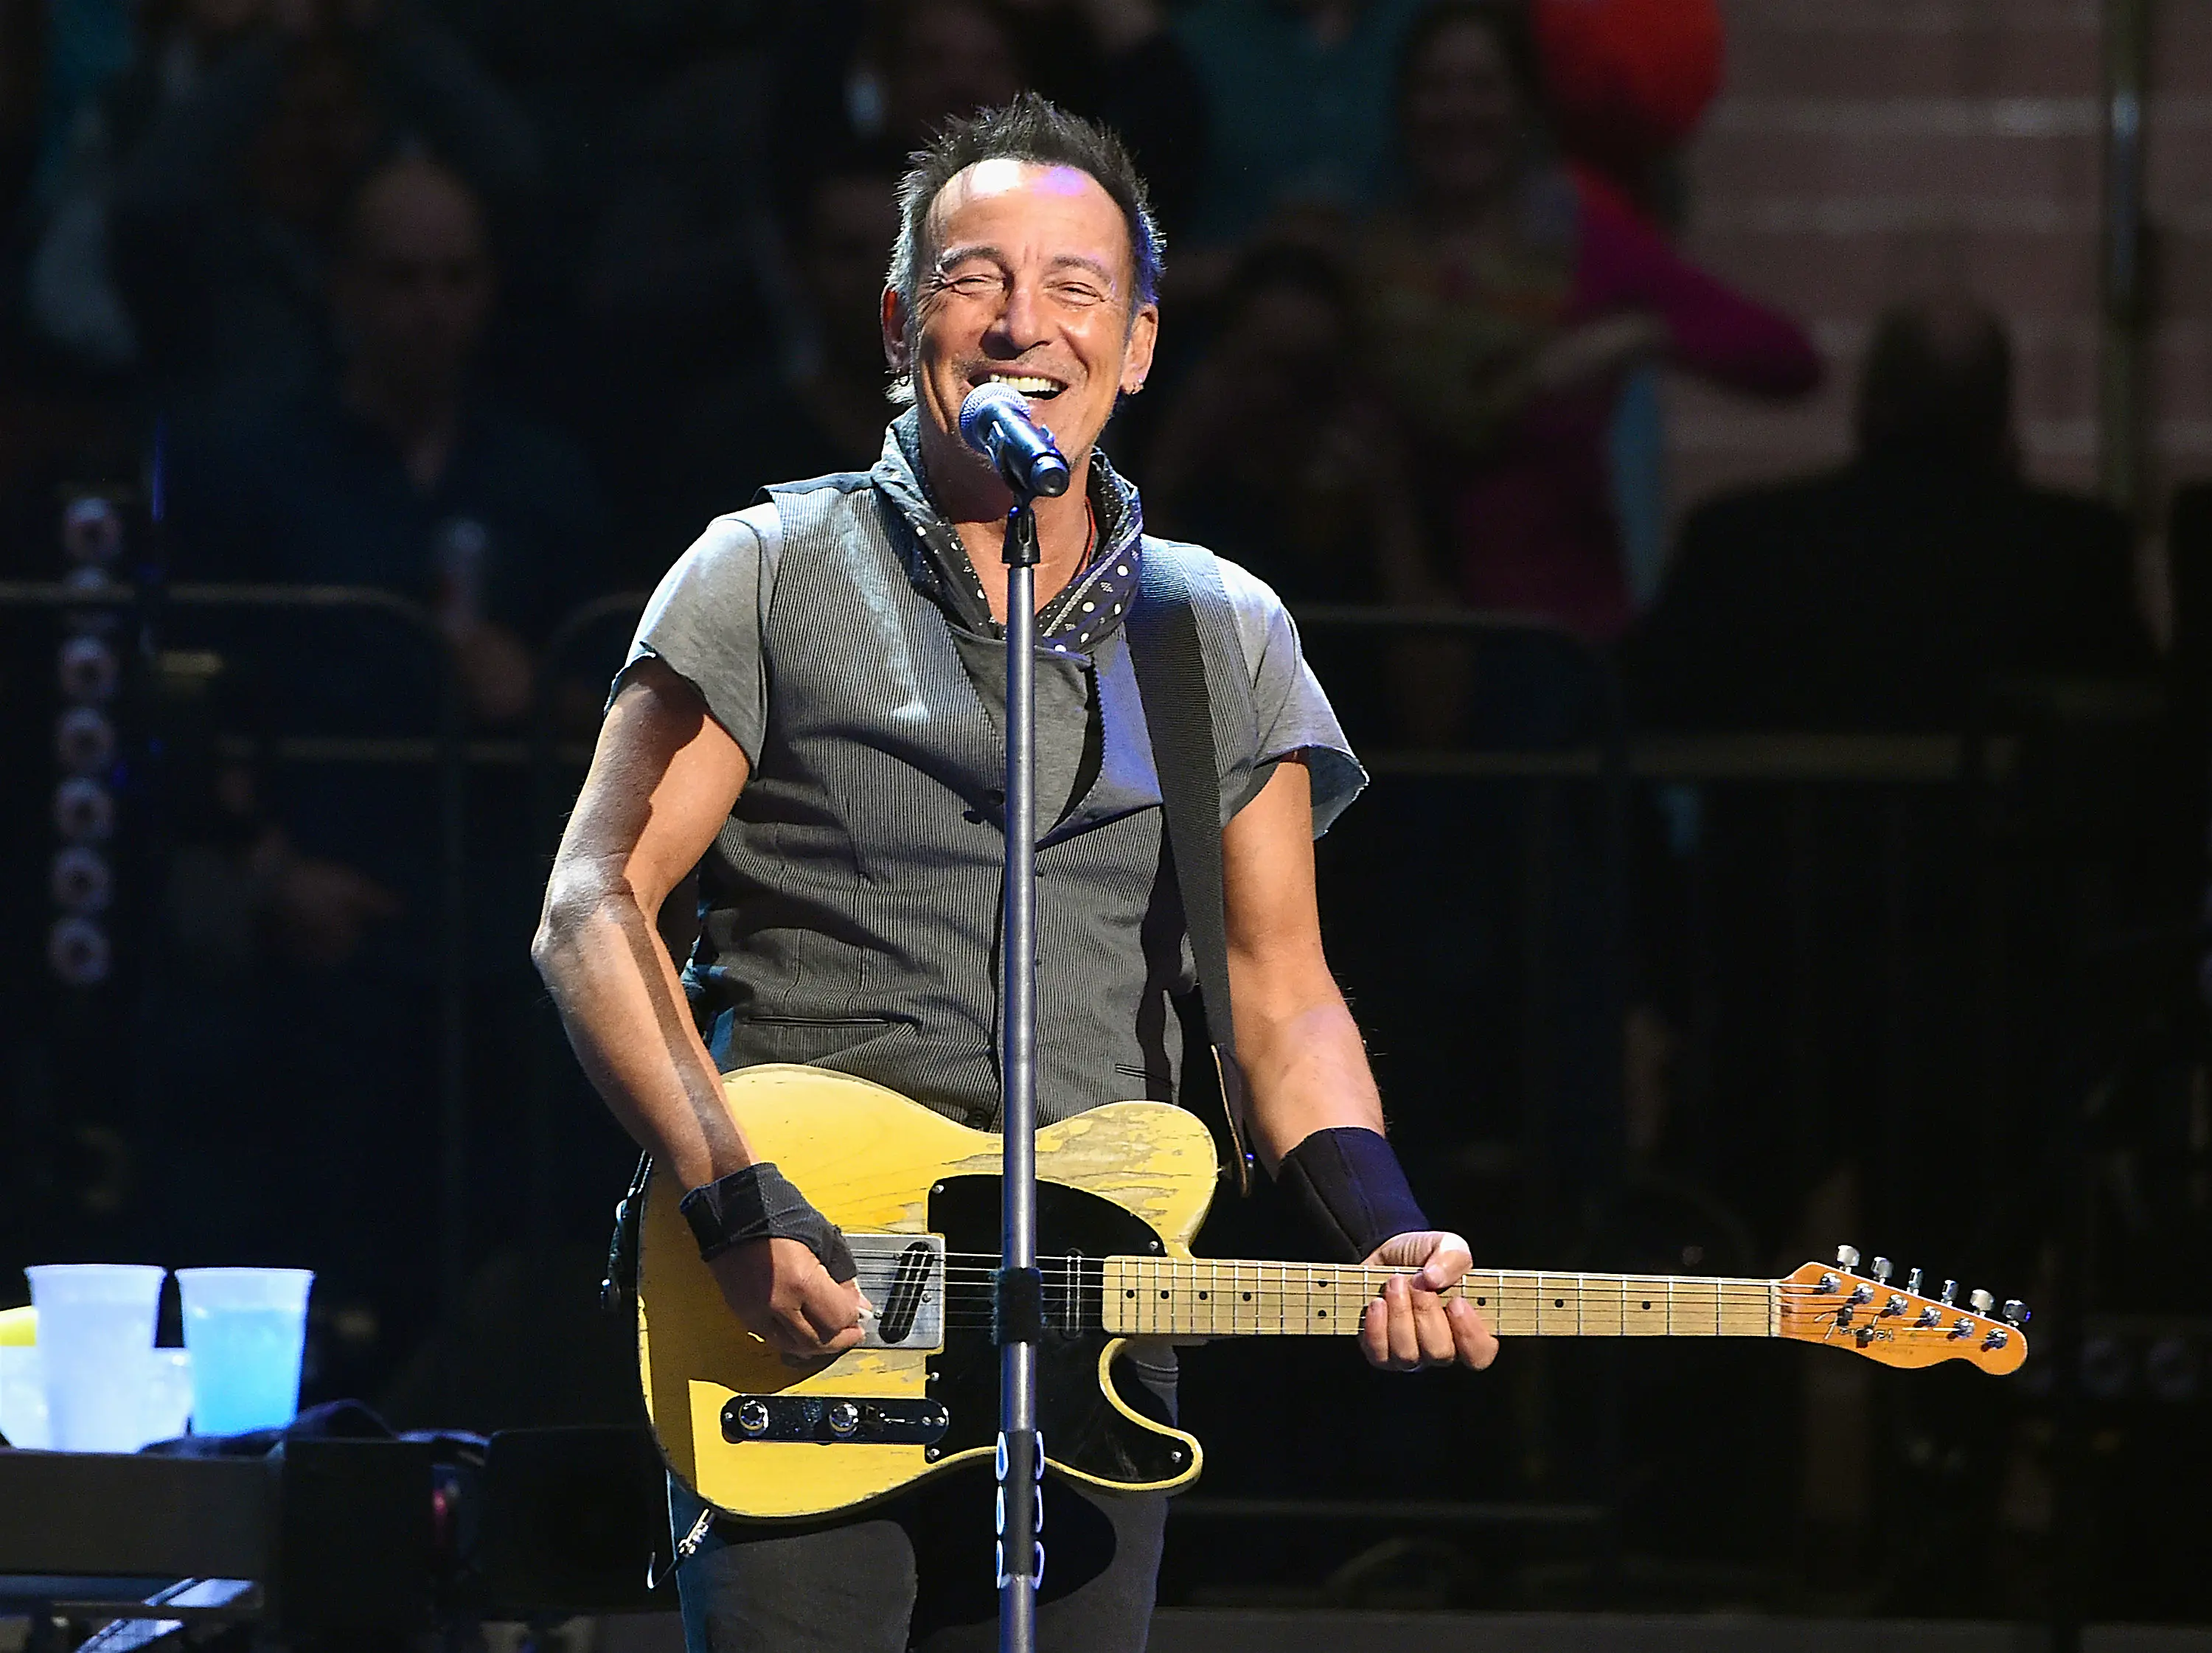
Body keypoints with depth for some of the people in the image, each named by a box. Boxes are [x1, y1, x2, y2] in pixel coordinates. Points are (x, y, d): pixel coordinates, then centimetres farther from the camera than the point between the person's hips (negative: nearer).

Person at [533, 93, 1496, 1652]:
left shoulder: (1231, 638, 12)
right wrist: (733, 1205, -16)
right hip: (798, 1311, -3)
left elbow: (1282, 998, 12)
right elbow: (594, 907, -4)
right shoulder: (775, 578, 2)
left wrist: (1389, 1234, -7)